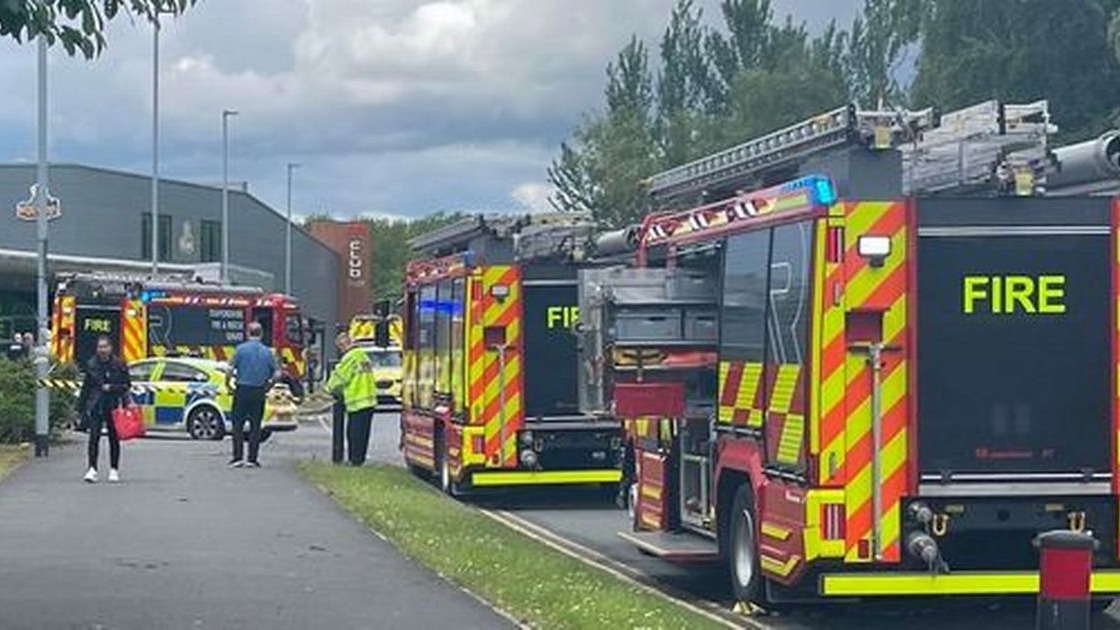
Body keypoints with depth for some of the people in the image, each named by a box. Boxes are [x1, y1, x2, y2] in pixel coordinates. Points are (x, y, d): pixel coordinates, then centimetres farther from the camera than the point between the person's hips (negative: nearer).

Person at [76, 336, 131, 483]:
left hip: (113, 406, 0)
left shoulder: (118, 365, -1)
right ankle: (92, 469, -11)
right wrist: (81, 406, 9)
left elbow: (127, 385, 1)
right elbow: (86, 387, 10)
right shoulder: (91, 365, 4)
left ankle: (114, 470, 18)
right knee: (94, 437, -10)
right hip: (95, 406, 1)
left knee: (114, 438, 8)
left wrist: (112, 388, -14)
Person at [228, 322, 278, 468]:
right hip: (259, 392, 2)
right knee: (255, 425, 7)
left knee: (238, 424, 6)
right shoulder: (267, 352, 1)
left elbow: (230, 368, -10)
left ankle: (238, 457, 0)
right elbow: (277, 373, 0)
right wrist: (269, 382, 16)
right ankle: (252, 459, 5)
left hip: (242, 390, -2)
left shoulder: (241, 349, -5)